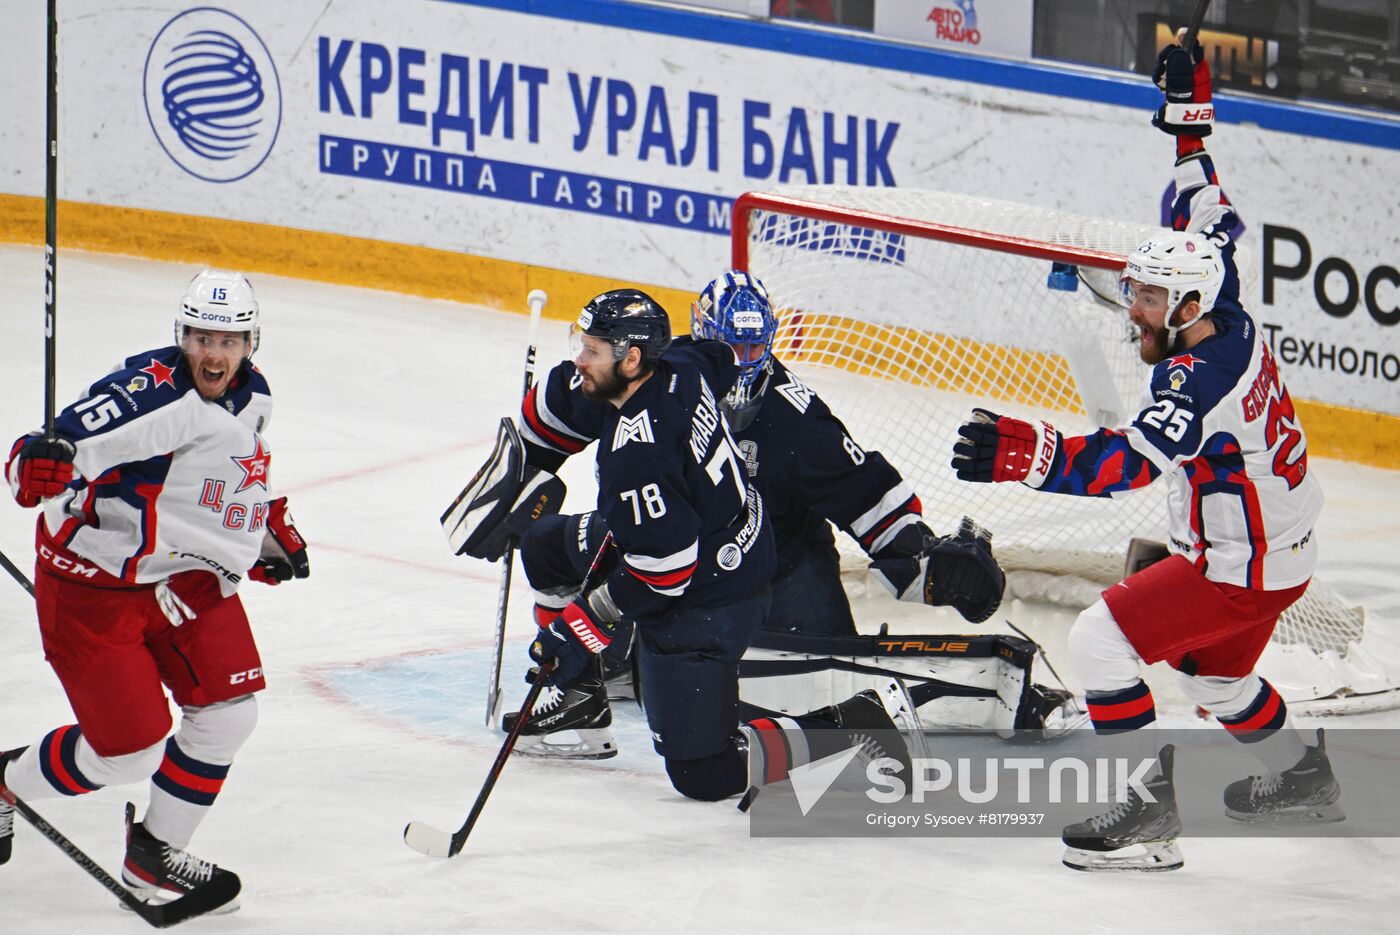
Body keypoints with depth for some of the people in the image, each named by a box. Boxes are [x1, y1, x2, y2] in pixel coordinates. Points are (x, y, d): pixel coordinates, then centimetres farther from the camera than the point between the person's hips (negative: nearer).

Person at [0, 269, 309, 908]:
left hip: (187, 576, 8)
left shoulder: (252, 395, 2)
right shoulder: (150, 394, -27)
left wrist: (270, 529, 20)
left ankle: (155, 854, 19)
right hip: (95, 583, -8)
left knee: (228, 712, 0)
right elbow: (72, 443, -39)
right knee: (128, 751, -6)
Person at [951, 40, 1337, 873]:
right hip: (1281, 550, 10)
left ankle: (1152, 818, -11)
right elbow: (1211, 227, 15)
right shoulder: (1228, 321, -2)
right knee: (1211, 671, 31)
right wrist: (1189, 122, 18)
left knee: (1102, 641, -12)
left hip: (1242, 568, -10)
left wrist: (1029, 455, -55)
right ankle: (1303, 778, 48)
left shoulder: (1200, 378, -28)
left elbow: (1129, 461, -43)